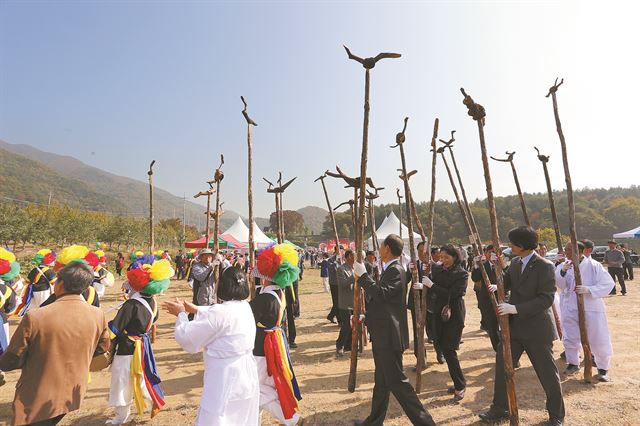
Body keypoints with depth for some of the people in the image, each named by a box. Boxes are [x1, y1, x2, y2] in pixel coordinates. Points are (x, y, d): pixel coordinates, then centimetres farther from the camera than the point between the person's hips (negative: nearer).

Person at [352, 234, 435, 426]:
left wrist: (363, 275, -24)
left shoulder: (396, 270, -18)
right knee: (382, 381, 18)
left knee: (396, 381, -2)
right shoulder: (389, 269, 12)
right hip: (383, 334, 10)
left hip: (389, 335, -10)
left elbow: (382, 294, -31)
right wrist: (365, 316, 17)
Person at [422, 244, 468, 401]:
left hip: (454, 315, -5)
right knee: (444, 348, 10)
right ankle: (459, 383, 26)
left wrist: (431, 285, -19)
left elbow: (452, 294, -20)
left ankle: (460, 386, 9)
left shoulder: (462, 274, -10)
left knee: (449, 350, -8)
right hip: (439, 313, 6)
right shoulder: (437, 269, 5)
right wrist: (422, 285, -17)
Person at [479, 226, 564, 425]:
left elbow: (546, 299, -21)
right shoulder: (515, 263, 6)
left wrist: (516, 308, -27)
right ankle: (499, 409, 25)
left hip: (537, 328, -6)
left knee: (548, 373, 10)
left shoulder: (545, 266, -16)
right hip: (514, 327, 7)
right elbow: (506, 284, 9)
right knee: (502, 366, 9)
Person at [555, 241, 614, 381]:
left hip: (591, 308, -3)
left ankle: (603, 368, 28)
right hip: (570, 308, 3)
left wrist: (588, 289, -25)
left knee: (598, 339, 6)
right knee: (569, 338, 11)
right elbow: (561, 285, -8)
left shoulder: (593, 265, -10)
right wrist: (562, 272, -26)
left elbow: (608, 283, -12)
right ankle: (573, 363, 32)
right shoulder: (563, 266, 0)